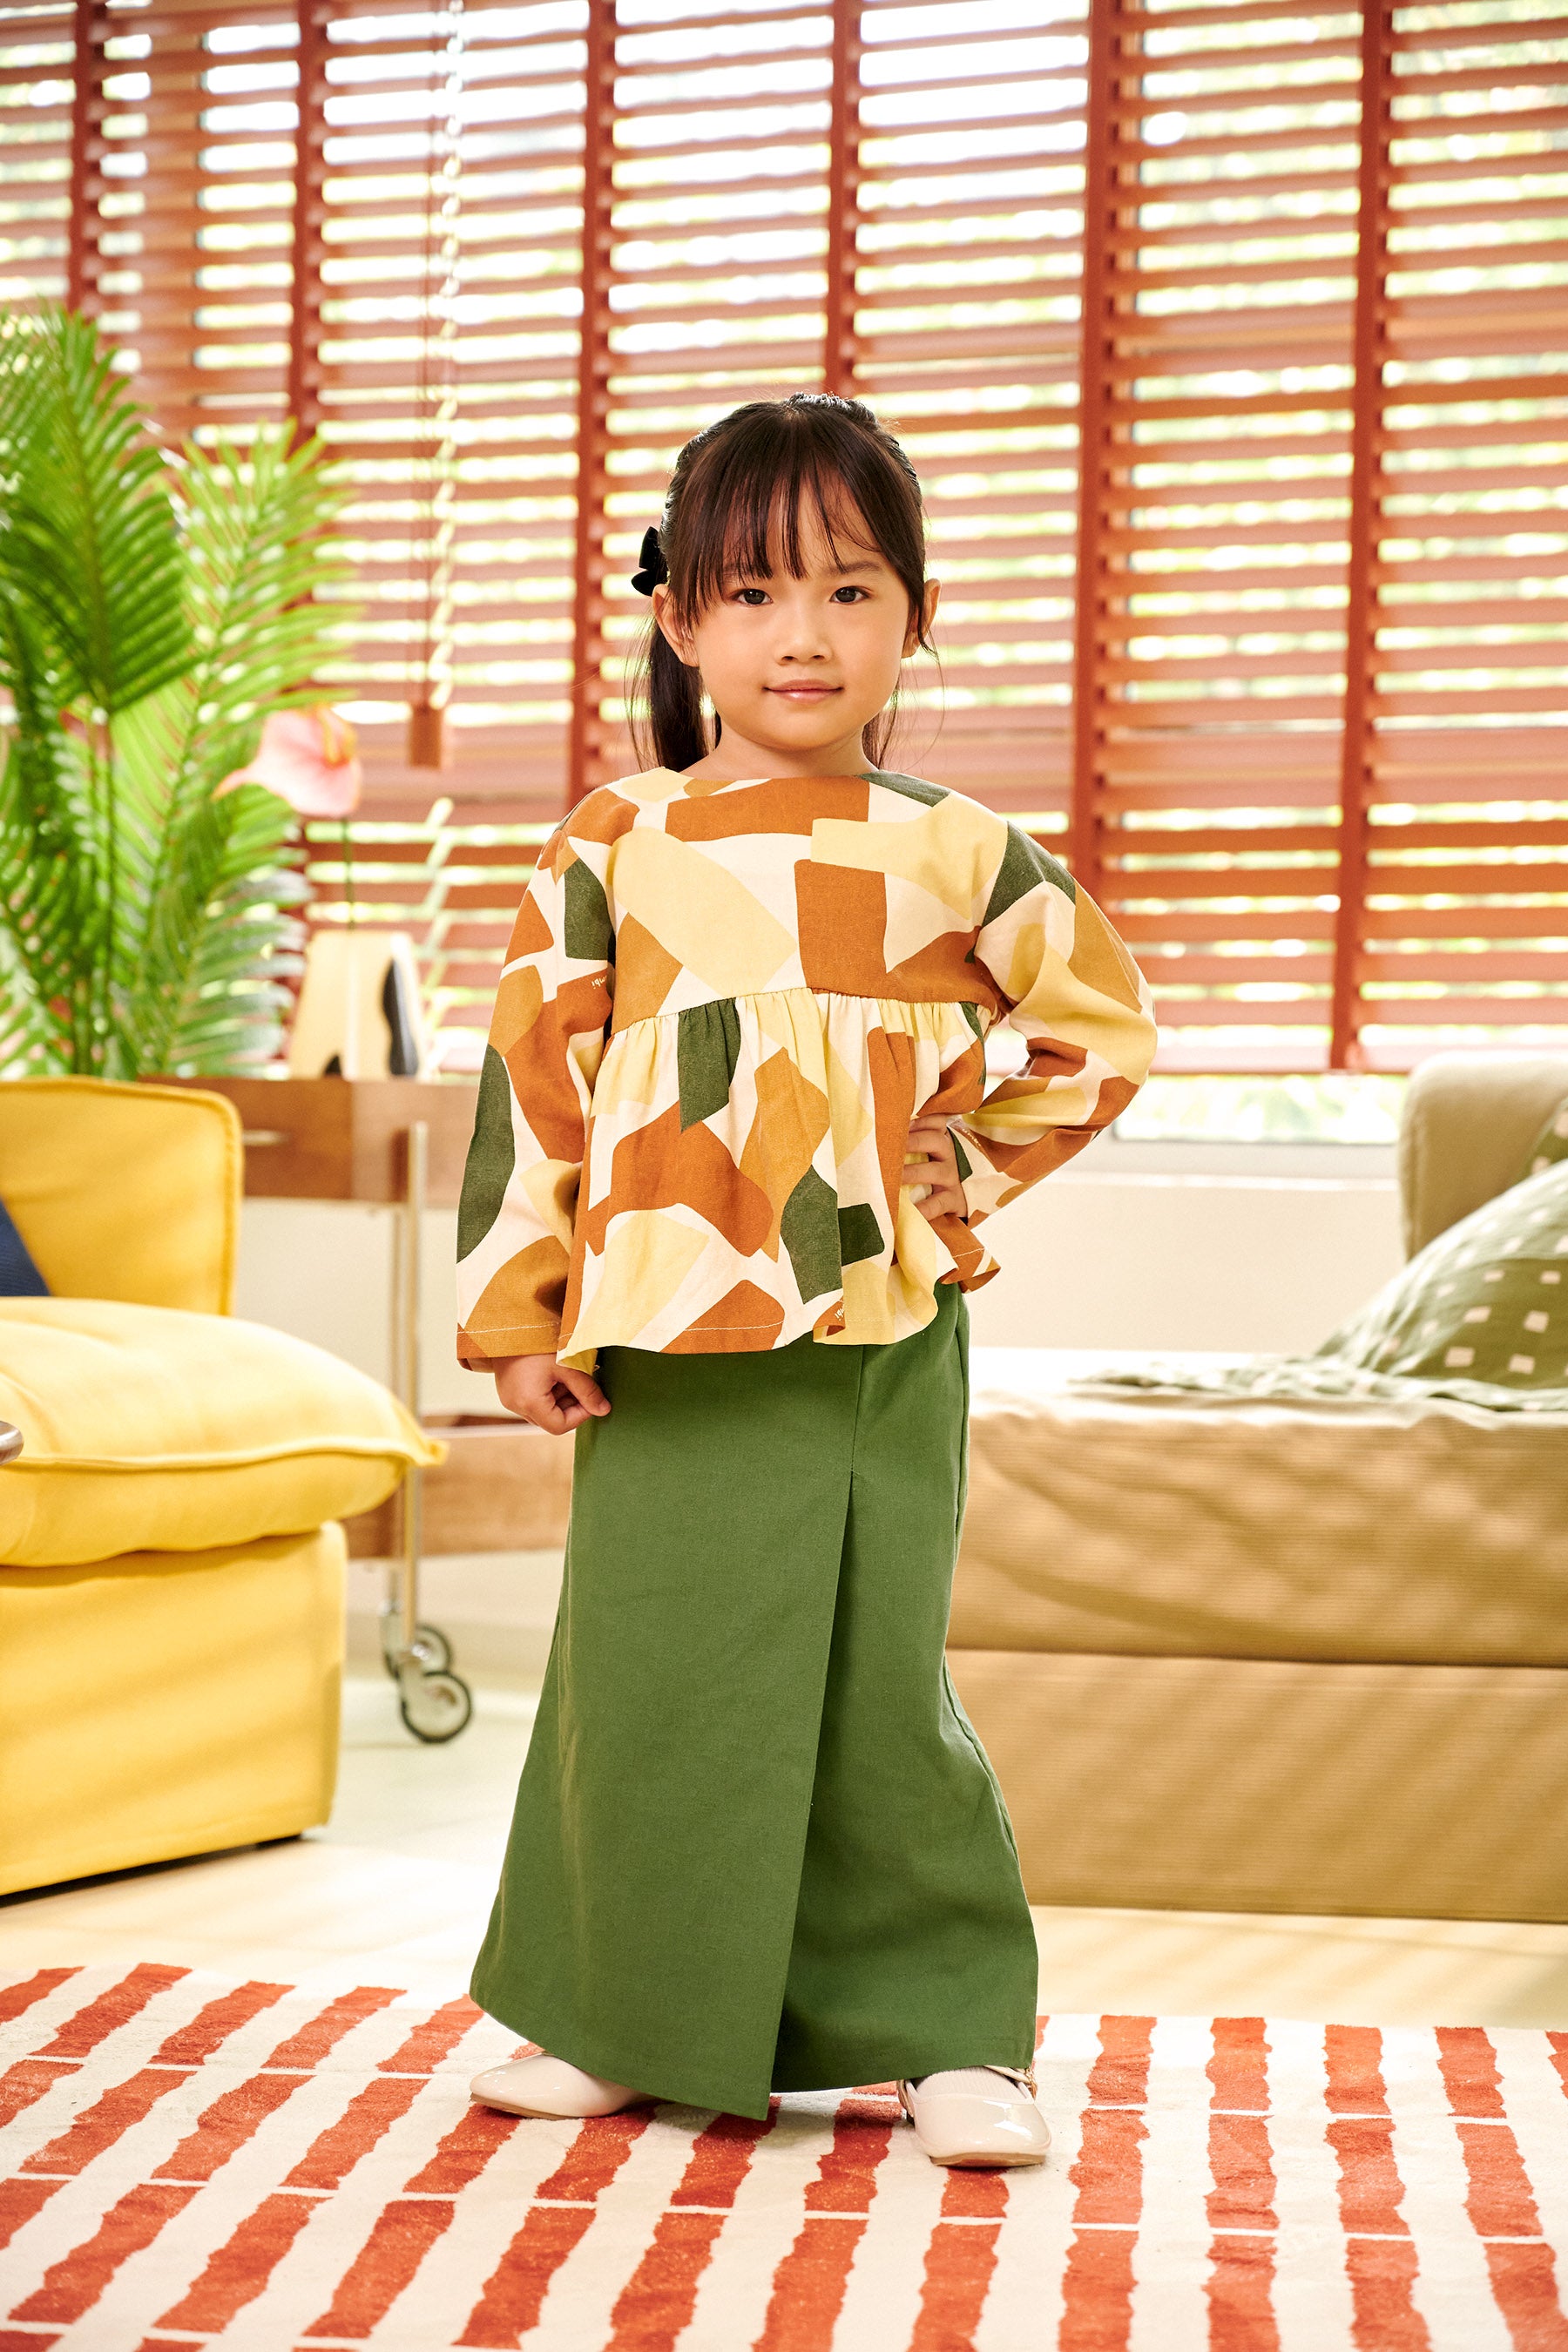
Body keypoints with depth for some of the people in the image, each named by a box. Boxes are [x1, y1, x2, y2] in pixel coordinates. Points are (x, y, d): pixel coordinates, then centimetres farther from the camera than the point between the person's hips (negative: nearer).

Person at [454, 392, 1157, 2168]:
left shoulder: (958, 857, 3)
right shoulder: (613, 850, 3)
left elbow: (1103, 1025, 16)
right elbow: (532, 1078, 3)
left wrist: (972, 1173, 5)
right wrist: (515, 1314, 0)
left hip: (883, 1344, 0)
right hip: (667, 1344, 1)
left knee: (882, 1689, 4)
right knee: (653, 1674, 7)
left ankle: (946, 2032, 16)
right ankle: (633, 2020, 23)